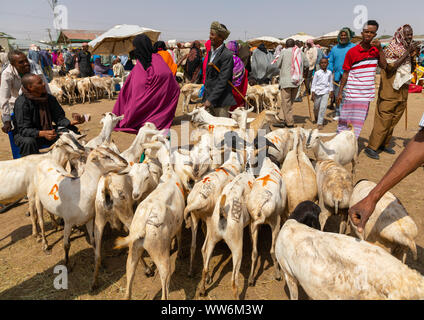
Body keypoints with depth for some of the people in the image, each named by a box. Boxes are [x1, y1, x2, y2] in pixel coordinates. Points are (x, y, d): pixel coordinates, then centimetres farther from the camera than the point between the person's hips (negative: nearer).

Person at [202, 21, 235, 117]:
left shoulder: (227, 55, -15)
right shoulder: (211, 51, 12)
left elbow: (222, 81, -20)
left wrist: (210, 99, -22)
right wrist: (206, 98, 17)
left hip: (221, 100, -8)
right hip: (209, 97, 8)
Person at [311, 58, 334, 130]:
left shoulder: (329, 73, 4)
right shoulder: (317, 73, -3)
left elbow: (331, 83, 16)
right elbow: (313, 83, -1)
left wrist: (331, 91, 19)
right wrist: (313, 94, -5)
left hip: (325, 92, 0)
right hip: (317, 92, 0)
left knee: (323, 107, -11)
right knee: (316, 107, 11)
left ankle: (320, 123, -7)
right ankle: (316, 117, 44)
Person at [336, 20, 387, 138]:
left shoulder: (376, 50, 8)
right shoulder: (352, 52, -4)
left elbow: (384, 66, -2)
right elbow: (345, 73, -3)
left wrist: (380, 49, -10)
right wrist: (340, 92, -5)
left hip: (367, 93, 4)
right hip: (352, 93, -4)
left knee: (359, 122, 10)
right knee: (345, 120, -2)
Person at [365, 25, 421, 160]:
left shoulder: (407, 49, 14)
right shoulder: (391, 49, -8)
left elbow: (411, 69, 19)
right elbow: (390, 68, -20)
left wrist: (413, 56, 2)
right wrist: (407, 53, -18)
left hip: (402, 91, 8)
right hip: (390, 90, -8)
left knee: (394, 120, 10)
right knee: (384, 118, -10)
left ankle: (384, 144, 20)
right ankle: (371, 147, -8)